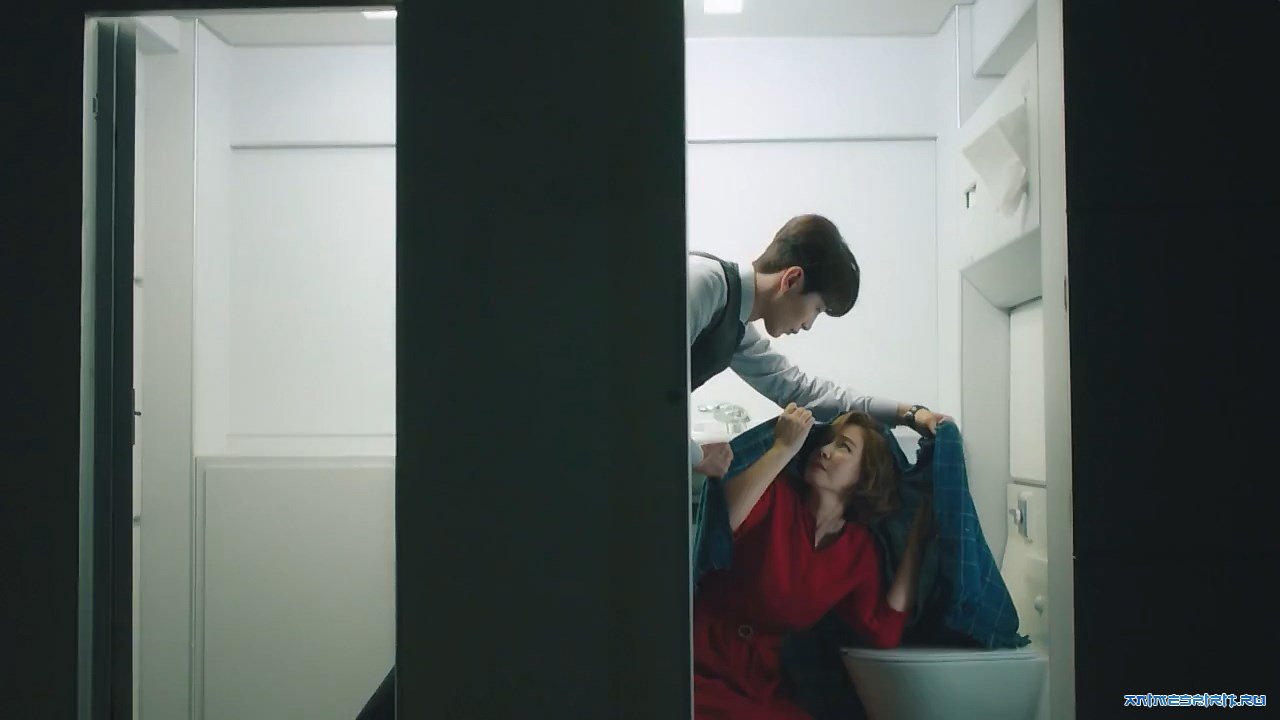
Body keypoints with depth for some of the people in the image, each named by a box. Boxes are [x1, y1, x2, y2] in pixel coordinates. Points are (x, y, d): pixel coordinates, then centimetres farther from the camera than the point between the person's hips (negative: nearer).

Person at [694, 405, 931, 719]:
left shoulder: (860, 548, 5)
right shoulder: (776, 494, -6)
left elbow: (884, 634, -7)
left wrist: (915, 541, -1)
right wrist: (783, 447, -22)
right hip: (702, 671, -4)